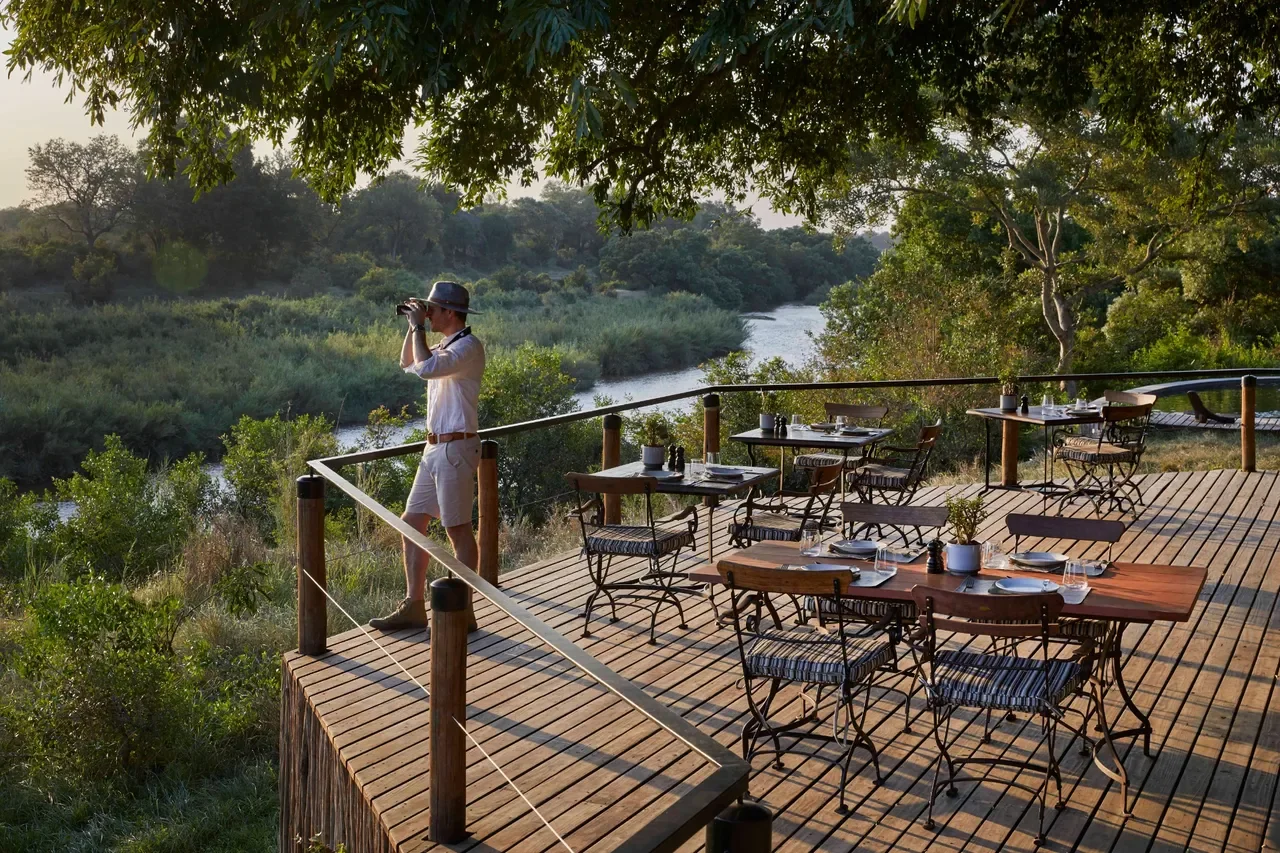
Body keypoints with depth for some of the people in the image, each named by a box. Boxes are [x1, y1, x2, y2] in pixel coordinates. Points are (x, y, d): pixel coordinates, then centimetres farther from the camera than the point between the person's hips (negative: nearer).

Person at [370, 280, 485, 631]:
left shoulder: (469, 346, -15)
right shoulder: (447, 345, 16)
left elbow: (426, 367, -29)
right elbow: (407, 364, 30)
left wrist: (419, 326, -16)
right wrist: (413, 326, 16)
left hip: (456, 448, -10)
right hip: (435, 448, 10)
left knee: (458, 529, -3)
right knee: (411, 522, 10)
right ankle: (413, 606, 17)